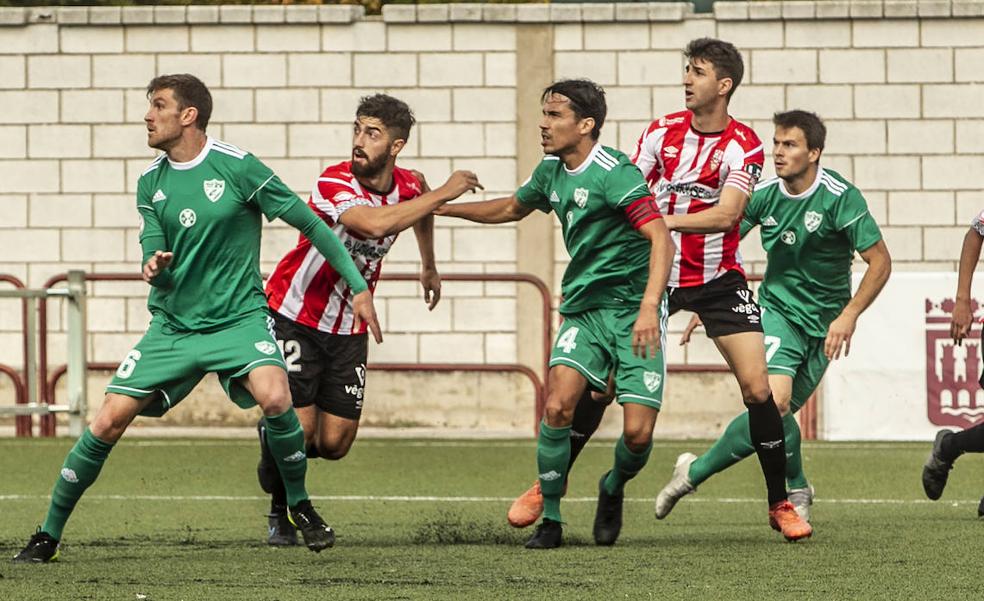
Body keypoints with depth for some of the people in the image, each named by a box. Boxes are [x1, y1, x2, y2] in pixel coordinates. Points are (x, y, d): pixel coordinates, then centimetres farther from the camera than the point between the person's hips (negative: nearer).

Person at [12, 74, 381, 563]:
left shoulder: (237, 168, -10)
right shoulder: (151, 183, 4)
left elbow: (309, 224, -4)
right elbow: (155, 262, 5)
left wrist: (358, 286, -6)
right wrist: (153, 267, -22)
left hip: (239, 317, -4)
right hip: (173, 324, 4)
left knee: (274, 398, -30)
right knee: (109, 420, -7)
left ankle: (300, 506, -5)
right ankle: (49, 533, 7)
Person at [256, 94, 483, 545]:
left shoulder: (409, 186, -5)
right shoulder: (334, 184, -25)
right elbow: (375, 224, -45)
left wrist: (429, 266, 36)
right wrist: (443, 194, -37)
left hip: (349, 328, 5)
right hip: (295, 316, -5)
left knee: (333, 444, -2)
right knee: (299, 428, -14)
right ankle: (281, 513, 15)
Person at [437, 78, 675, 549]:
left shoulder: (614, 173, -18)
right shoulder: (551, 171, 7)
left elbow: (661, 238, -25)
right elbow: (513, 208, 29)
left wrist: (649, 307, -36)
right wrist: (444, 207, 26)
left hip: (634, 312, -5)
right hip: (584, 308, 6)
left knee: (638, 433, -10)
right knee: (557, 406, -16)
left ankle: (614, 488, 24)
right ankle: (550, 519, -3)